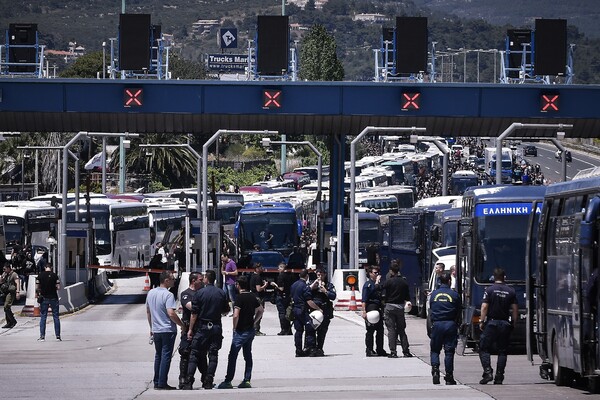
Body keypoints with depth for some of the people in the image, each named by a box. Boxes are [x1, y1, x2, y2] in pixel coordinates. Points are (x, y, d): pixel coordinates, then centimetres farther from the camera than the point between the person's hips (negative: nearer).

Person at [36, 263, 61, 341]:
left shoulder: (40, 276, -3)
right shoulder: (54, 275, -6)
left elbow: (36, 288, -5)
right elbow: (58, 287, -8)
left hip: (44, 298, 0)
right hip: (53, 298, 0)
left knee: (43, 317, 6)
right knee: (56, 317, 7)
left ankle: (42, 336, 1)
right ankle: (58, 336, 5)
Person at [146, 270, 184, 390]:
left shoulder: (151, 293, 8)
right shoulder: (168, 295, -17)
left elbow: (148, 311, 16)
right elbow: (171, 314, -24)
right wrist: (182, 325, -12)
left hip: (156, 330, 7)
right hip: (168, 331, -7)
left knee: (158, 356, 16)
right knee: (166, 356, -2)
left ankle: (157, 382, 17)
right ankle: (162, 384, -3)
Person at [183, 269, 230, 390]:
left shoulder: (199, 293, -8)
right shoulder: (222, 293, 1)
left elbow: (194, 314, -9)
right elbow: (226, 311, 10)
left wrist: (190, 329, -3)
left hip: (202, 327, -2)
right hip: (216, 327, 2)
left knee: (195, 354, 2)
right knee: (213, 355, 7)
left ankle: (189, 382, -5)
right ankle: (208, 382, 2)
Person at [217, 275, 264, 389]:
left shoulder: (240, 298, -16)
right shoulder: (253, 297, 8)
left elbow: (236, 315, -23)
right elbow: (261, 310, 19)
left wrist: (235, 328, -9)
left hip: (241, 331, -8)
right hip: (251, 330, 8)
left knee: (233, 356, -3)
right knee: (248, 355, 12)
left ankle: (228, 381, -3)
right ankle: (247, 380, 10)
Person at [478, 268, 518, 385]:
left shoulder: (489, 290, -4)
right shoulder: (511, 291, 5)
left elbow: (484, 307, -9)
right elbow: (515, 309, 5)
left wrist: (482, 321, -4)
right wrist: (514, 323, 12)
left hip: (491, 322, -3)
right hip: (505, 323, 3)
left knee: (484, 349, 4)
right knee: (502, 351, 7)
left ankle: (488, 372, -13)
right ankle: (499, 377, 4)